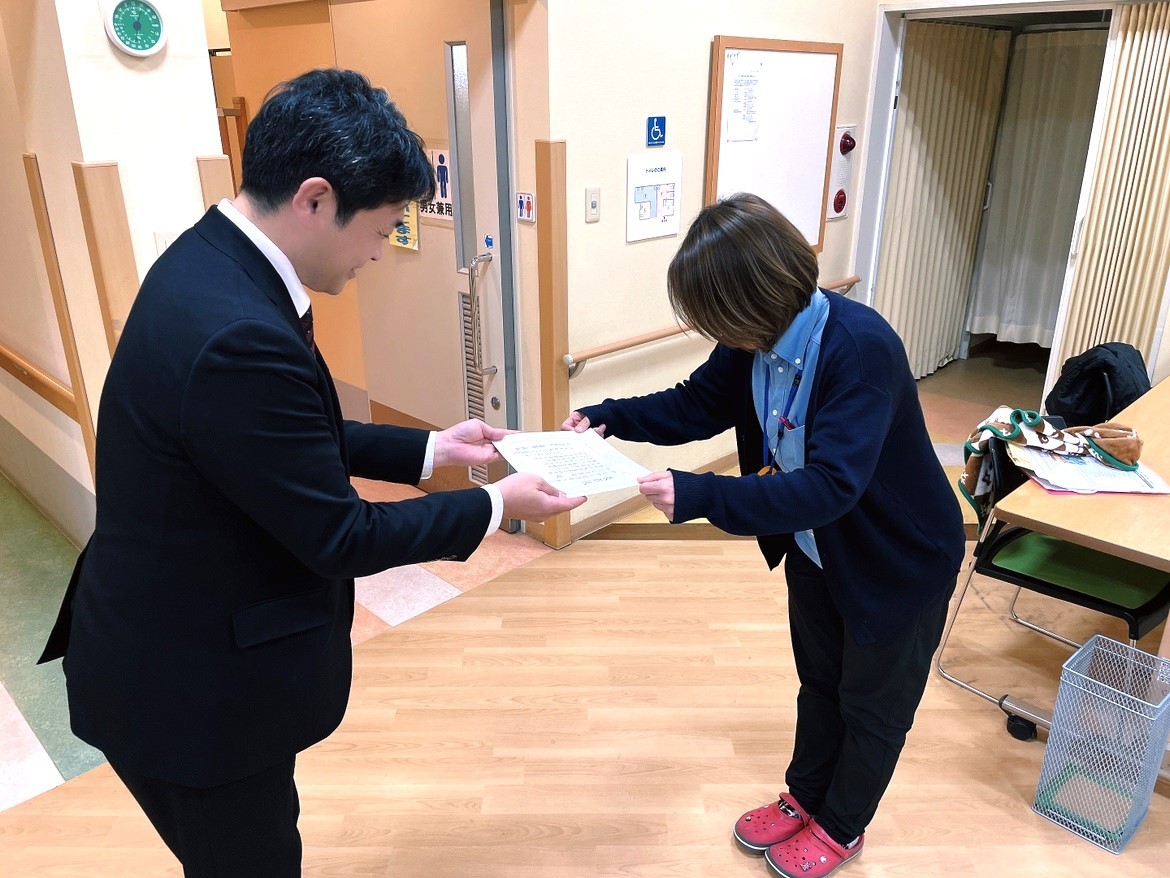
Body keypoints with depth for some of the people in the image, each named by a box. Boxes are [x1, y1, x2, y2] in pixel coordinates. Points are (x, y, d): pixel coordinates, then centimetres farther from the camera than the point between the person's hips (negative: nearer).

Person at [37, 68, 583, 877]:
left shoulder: (212, 260, -2)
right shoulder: (237, 333, -34)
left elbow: (298, 441, 8)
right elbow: (338, 535, -25)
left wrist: (429, 449, 6)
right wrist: (495, 506, -13)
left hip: (187, 648, 9)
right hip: (191, 683, -9)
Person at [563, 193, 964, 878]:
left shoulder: (862, 348, -37)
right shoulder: (757, 340, -15)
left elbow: (831, 486, -42)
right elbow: (698, 404, 0)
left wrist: (699, 497, -48)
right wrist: (610, 419, -15)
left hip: (898, 561, -6)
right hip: (814, 547, 6)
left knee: (873, 704, 18)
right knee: (818, 681, 26)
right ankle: (805, 796, 50)